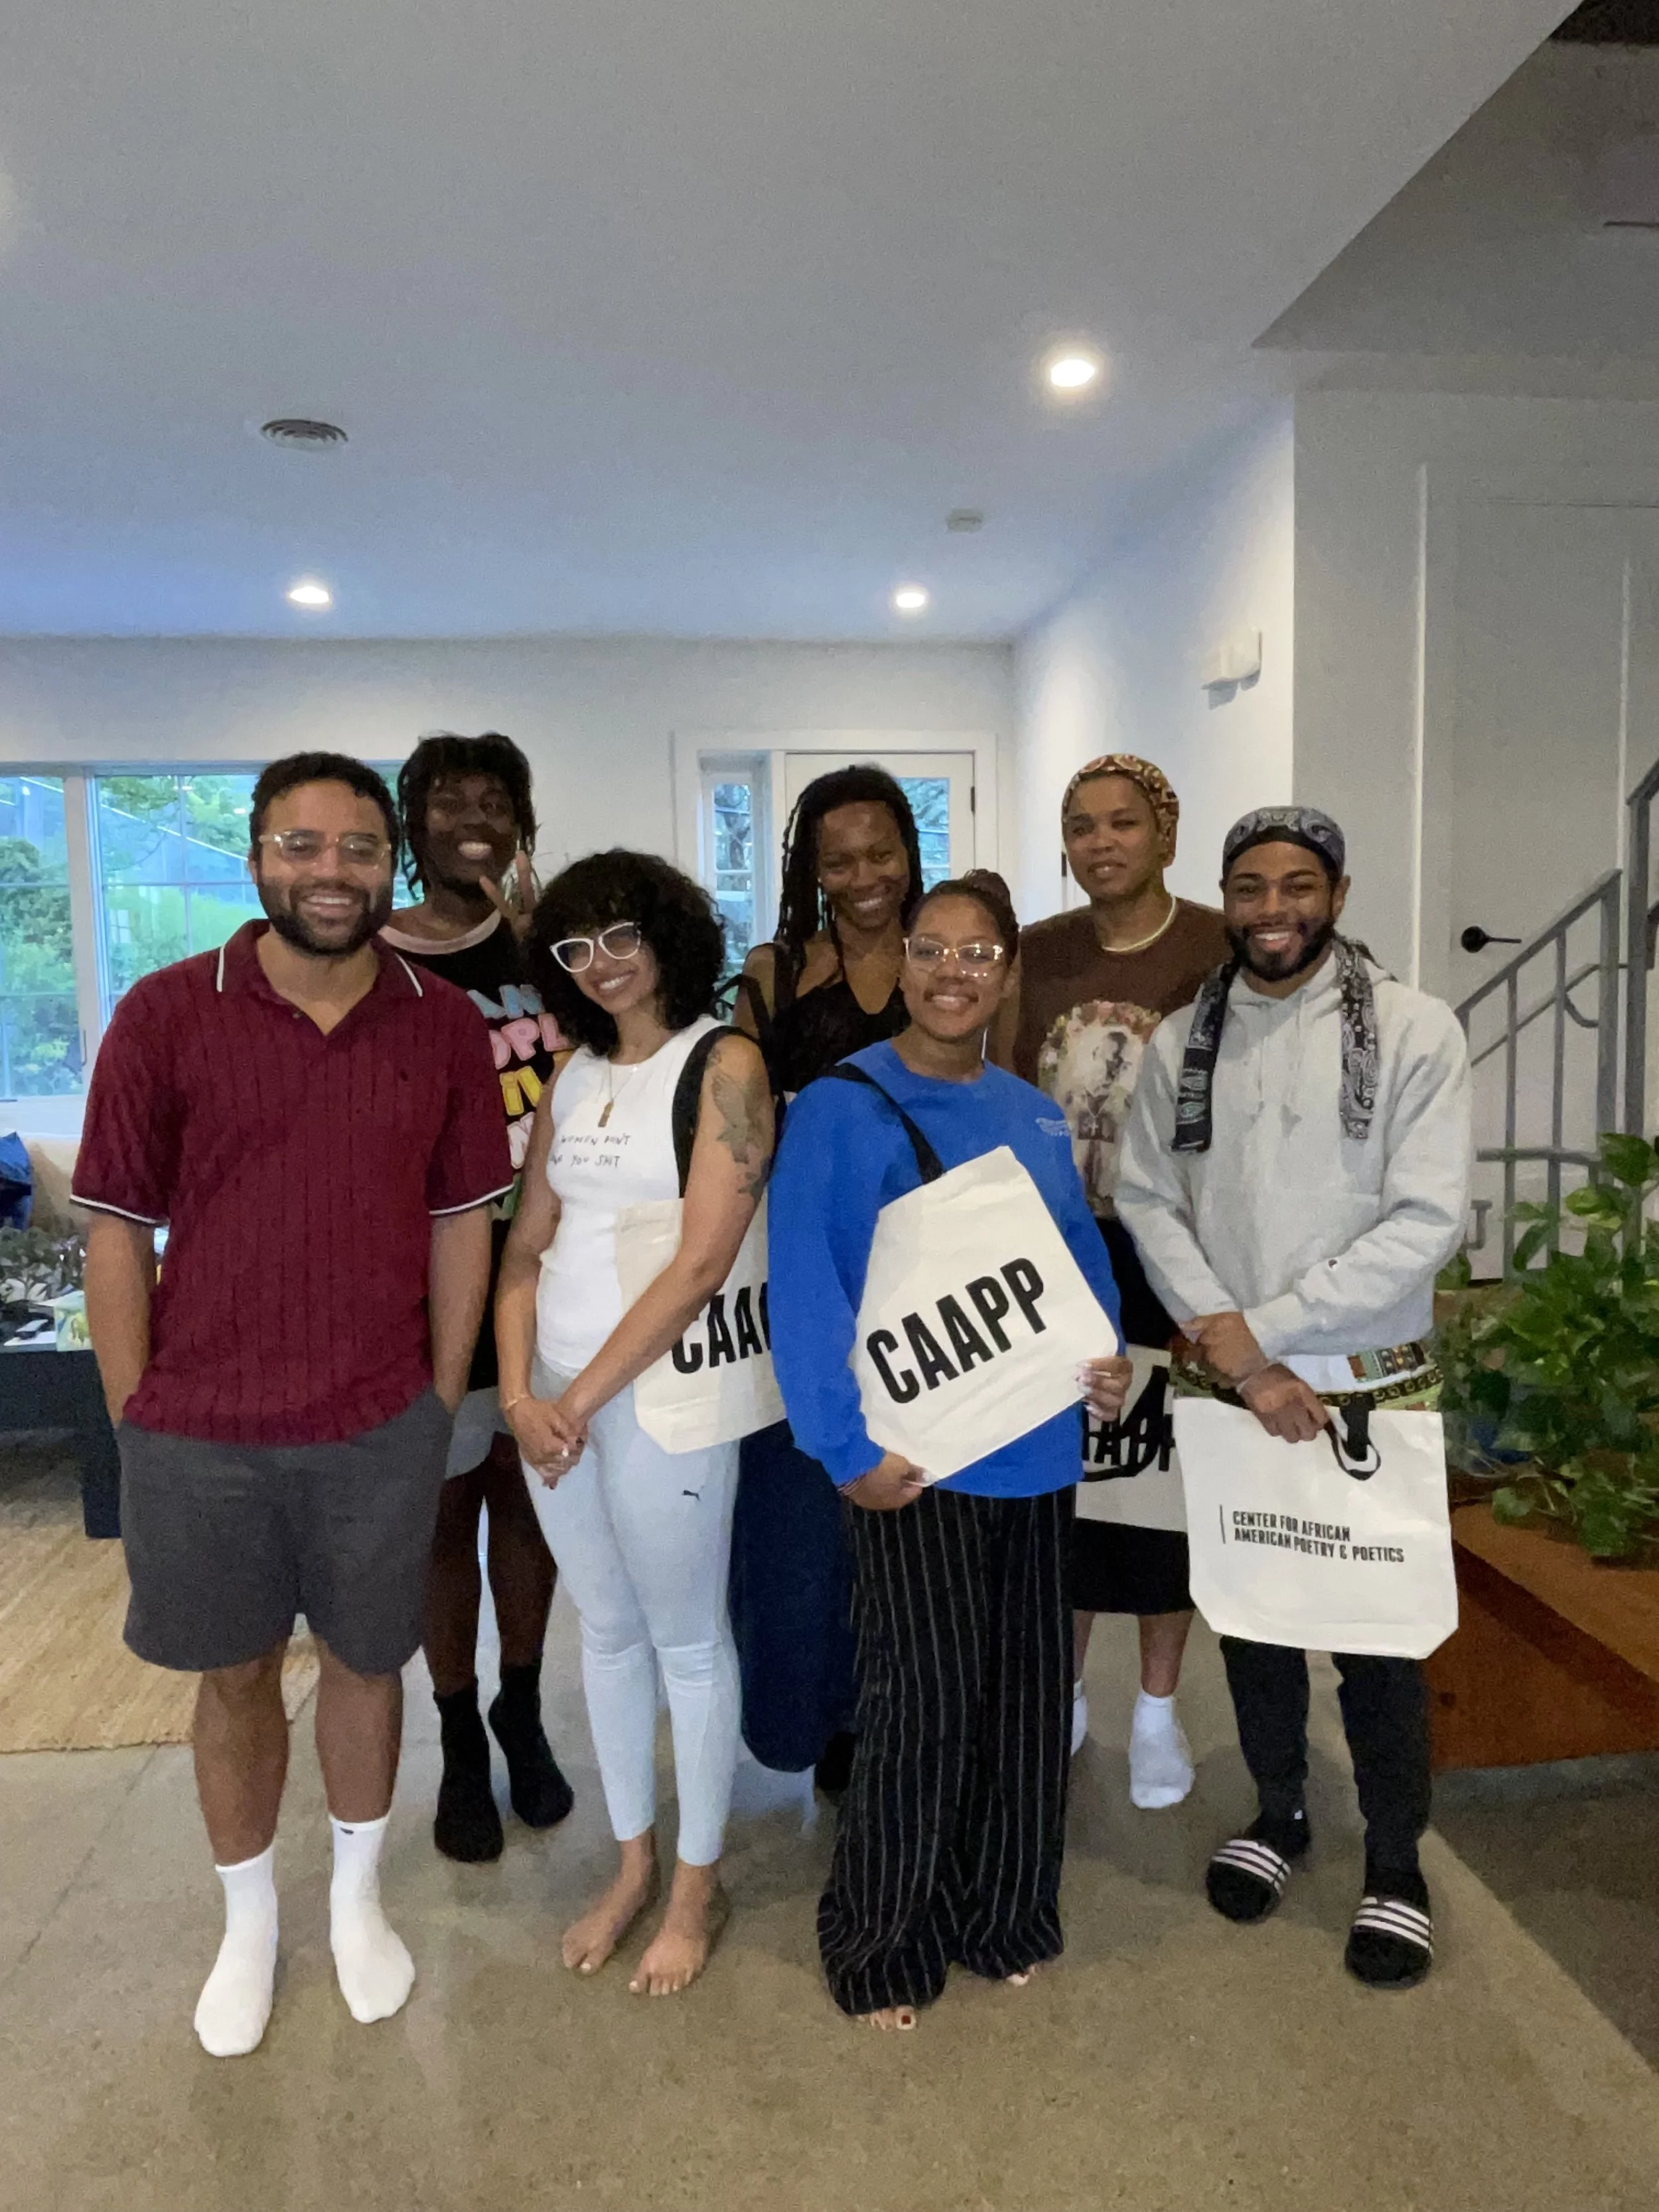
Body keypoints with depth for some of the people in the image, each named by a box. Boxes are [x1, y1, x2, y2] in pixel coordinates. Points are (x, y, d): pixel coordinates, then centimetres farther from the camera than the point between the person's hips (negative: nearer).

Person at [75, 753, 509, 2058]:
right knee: (236, 1677, 17)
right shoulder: (166, 1016, -8)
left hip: (383, 1429, 1)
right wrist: (137, 1423, -3)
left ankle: (358, 1899, 43)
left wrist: (441, 1409, 2)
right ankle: (249, 1923, 42)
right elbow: (118, 1232, -4)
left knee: (366, 1663, 17)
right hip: (202, 1432, -1)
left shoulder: (445, 1028, -3)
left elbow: (461, 1226, 2)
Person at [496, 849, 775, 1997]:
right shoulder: (574, 1075, 9)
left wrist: (584, 1396, -14)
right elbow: (527, 1246, 7)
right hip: (553, 1395, 6)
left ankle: (698, 1884, 30)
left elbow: (700, 1266, -17)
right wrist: (520, 1394, -6)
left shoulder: (724, 1065, -10)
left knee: (687, 1640, 9)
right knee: (608, 1631, 18)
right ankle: (634, 1865, 37)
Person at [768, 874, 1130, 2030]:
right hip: (915, 1457, -5)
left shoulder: (1034, 1114, 9)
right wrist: (848, 1446, -19)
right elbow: (803, 1288, -14)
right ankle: (882, 1944, 26)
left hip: (1036, 1447, 6)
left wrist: (1106, 1352, -2)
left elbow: (1083, 1252, 16)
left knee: (1029, 1687, 15)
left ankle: (1001, 1915, 37)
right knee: (924, 1699, 2)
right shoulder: (843, 1108, -9)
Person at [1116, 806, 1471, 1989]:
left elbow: (1427, 1222, -15)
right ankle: (1279, 1810, 41)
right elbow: (1147, 1201, -1)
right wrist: (1238, 1361, -12)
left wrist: (1260, 1328, -16)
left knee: (1377, 1629, 9)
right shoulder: (1183, 1042, 1)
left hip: (1372, 1387, -3)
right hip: (1229, 1391, 3)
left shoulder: (1412, 1028, -9)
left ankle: (1396, 1859, 32)